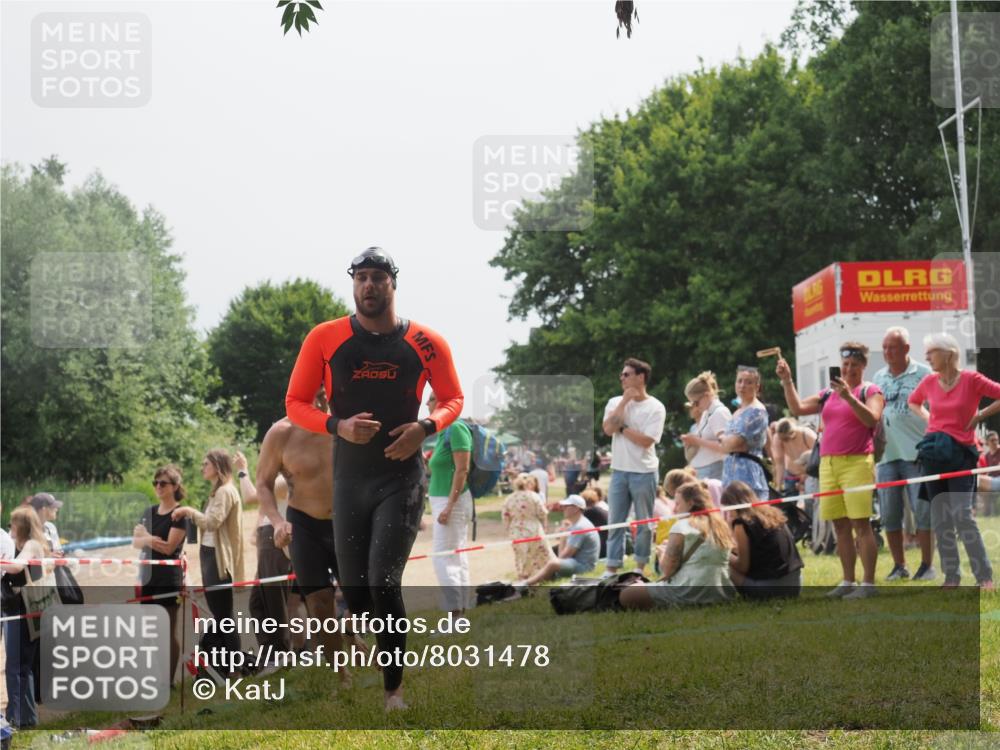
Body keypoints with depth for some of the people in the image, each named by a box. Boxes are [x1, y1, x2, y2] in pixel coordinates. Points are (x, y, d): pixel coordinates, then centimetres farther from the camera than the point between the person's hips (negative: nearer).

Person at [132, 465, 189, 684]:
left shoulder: (179, 515, -8)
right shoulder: (150, 511, 11)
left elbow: (169, 547, -15)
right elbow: (135, 542, 6)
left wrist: (145, 536, -8)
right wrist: (149, 540, -15)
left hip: (169, 579, -7)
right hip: (148, 577, 7)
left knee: (169, 630, -1)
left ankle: (168, 680, 3)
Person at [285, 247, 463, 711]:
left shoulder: (425, 343, -2)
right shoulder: (325, 338, -1)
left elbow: (453, 398, 9)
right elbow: (295, 403, 2)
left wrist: (426, 427, -12)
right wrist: (338, 426, -16)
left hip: (402, 477, -2)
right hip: (349, 477, 2)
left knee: (384, 584, -11)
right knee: (353, 586, 8)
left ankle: (393, 687, 0)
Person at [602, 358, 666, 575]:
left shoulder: (655, 407, -7)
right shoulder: (615, 403, 7)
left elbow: (646, 440, -16)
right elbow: (608, 429, -11)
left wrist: (622, 428, -9)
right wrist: (625, 401, -10)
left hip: (644, 472, -4)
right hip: (619, 470, 4)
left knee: (644, 522, 5)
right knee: (615, 522, 4)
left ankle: (641, 566, 16)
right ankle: (612, 569, 8)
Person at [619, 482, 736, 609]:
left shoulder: (682, 526, -10)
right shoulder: (721, 525, 11)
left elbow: (667, 569, -10)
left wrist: (663, 552, 11)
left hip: (690, 595, -9)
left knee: (627, 595, -1)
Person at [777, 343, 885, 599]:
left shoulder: (870, 391, 2)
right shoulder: (828, 394, 19)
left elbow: (872, 418, -15)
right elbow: (798, 408, 14)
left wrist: (849, 396, -23)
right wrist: (787, 381, 4)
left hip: (857, 462, -6)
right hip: (828, 463, 6)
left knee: (861, 524, -10)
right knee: (840, 526, 8)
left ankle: (869, 583, -10)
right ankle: (848, 582, 13)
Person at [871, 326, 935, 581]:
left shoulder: (923, 374, -1)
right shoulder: (878, 378, 15)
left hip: (916, 453, -5)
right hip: (886, 454, 5)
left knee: (922, 510, -5)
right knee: (889, 513, 5)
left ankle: (927, 565, 3)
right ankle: (899, 566, 14)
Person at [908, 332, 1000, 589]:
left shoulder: (971, 380, -7)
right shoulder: (929, 382, 7)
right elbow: (913, 402, 27)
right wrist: (928, 418, 12)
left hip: (960, 452, -5)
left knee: (962, 515, -13)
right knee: (940, 519, 5)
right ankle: (951, 576, 12)